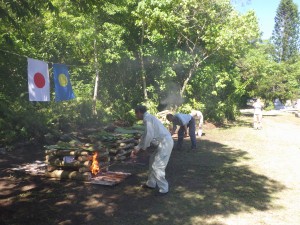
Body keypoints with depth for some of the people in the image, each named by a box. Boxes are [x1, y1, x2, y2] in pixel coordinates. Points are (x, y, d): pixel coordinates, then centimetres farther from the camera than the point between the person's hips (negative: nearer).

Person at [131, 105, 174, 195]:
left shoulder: (147, 118, -14)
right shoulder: (148, 118, 16)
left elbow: (149, 135, -22)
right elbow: (145, 135, 22)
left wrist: (141, 148, -10)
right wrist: (137, 147, 19)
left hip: (165, 143, -10)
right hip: (163, 143, 10)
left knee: (157, 166, -6)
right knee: (152, 161, 21)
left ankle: (163, 189, 5)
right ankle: (151, 184, 33)